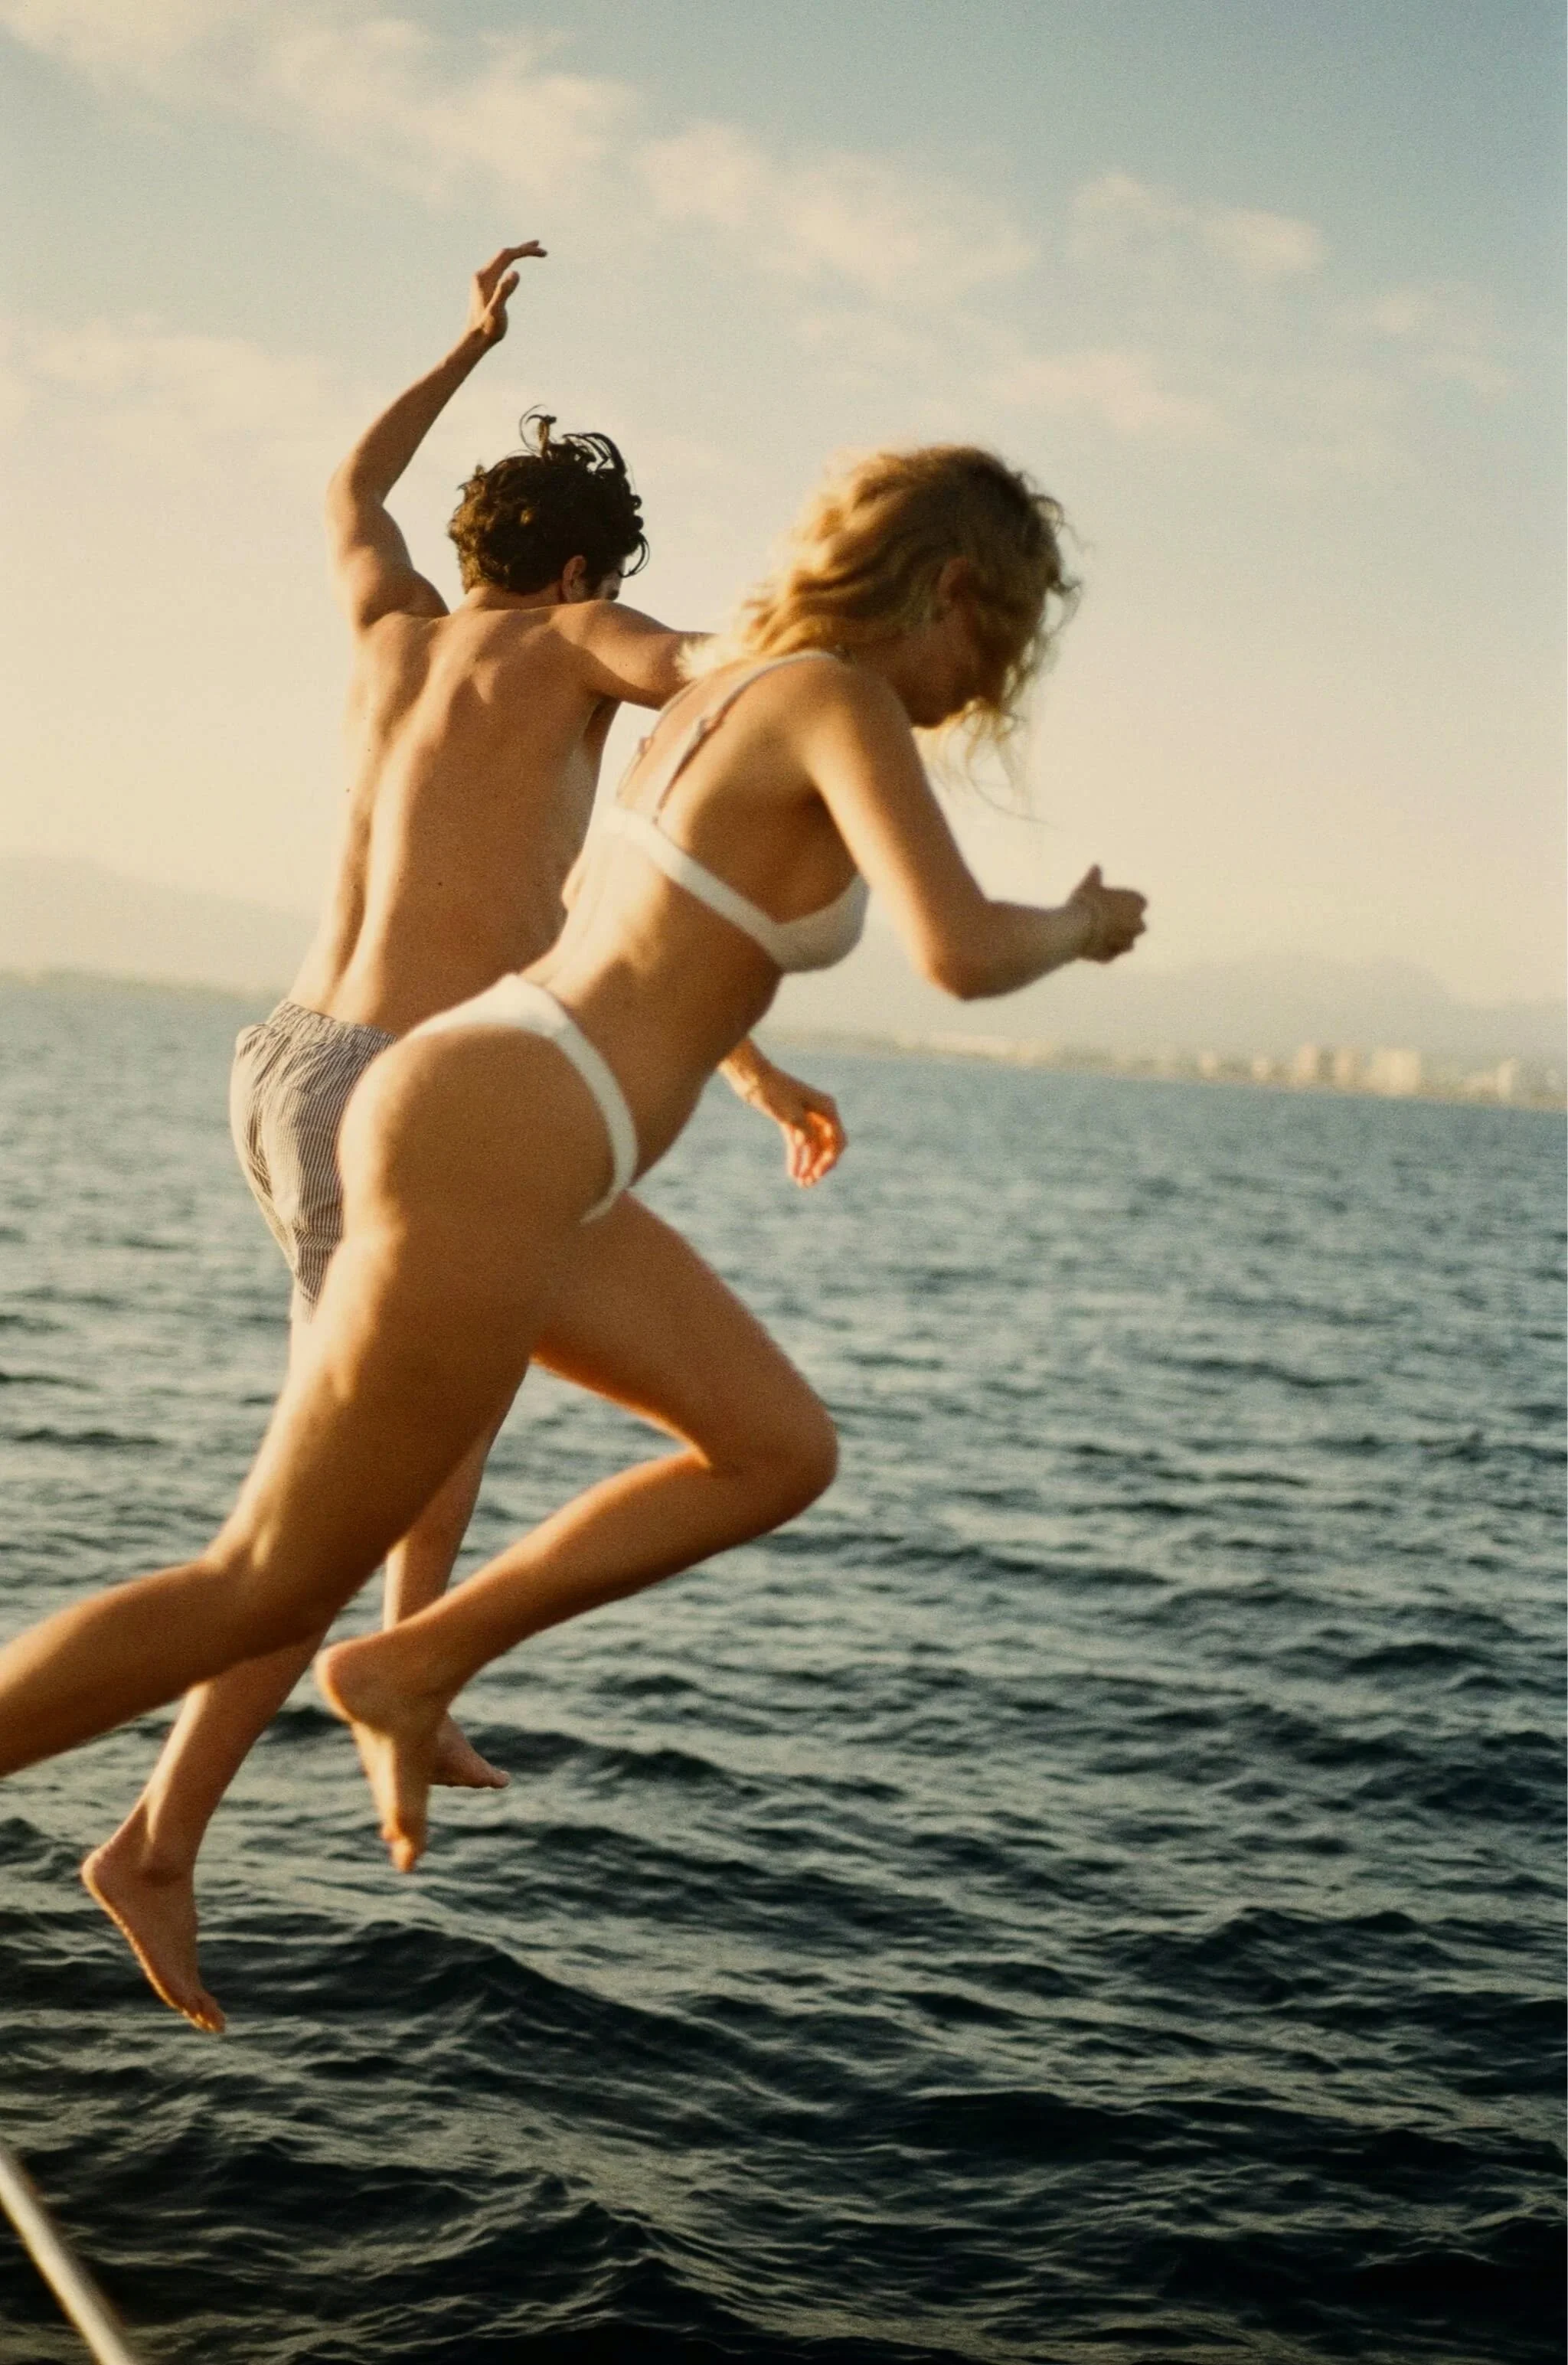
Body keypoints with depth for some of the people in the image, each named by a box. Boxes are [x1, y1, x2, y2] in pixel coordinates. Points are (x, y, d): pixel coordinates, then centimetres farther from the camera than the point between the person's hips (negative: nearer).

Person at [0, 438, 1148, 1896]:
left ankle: (413, 1667, 16)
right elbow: (962, 955, -22)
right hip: (487, 1166, -10)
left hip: (455, 1113, 10)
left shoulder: (728, 687, 18)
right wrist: (1079, 926, 0)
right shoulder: (839, 700, -9)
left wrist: (757, 1061, 44)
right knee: (260, 1595, -1)